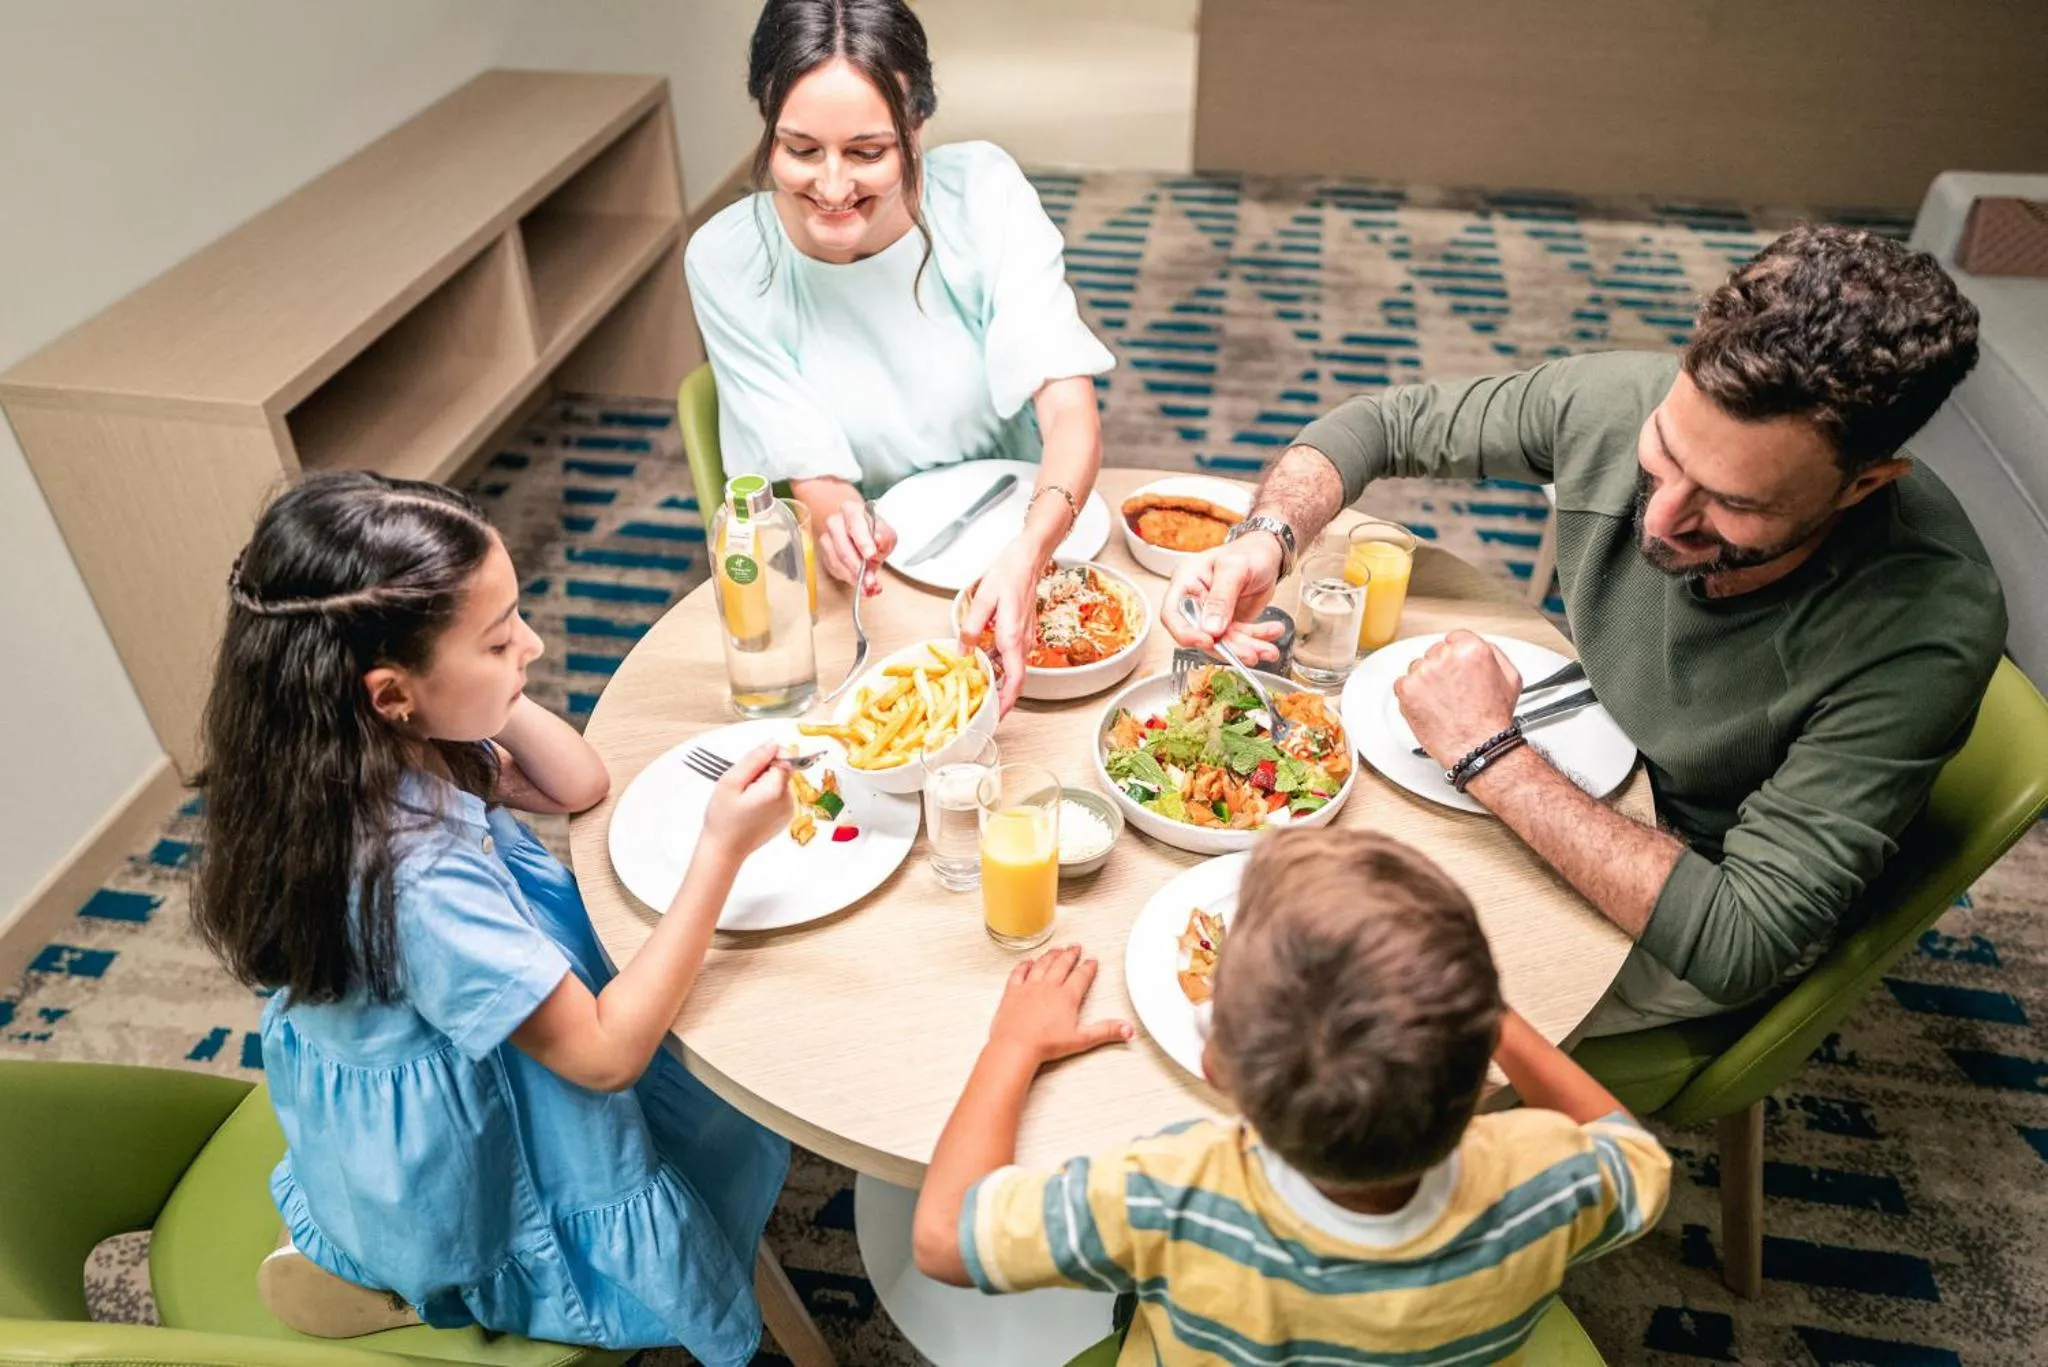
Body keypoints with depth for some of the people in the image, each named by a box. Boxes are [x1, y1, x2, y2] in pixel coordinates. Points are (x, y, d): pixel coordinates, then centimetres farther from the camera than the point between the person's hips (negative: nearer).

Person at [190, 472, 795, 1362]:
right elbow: (606, 1055, -31)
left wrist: (490, 685, -18)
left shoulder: (376, 751, -14)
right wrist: (722, 851, -35)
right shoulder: (417, 878, -38)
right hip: (461, 1177, -7)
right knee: (730, 1118, 10)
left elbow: (579, 787, -3)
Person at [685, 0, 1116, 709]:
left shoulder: (982, 190, -14)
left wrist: (1027, 557, -43)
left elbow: (1070, 410, -23)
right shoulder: (727, 260, -14)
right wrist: (840, 520, -37)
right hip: (871, 572, 1)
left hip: (1025, 530, 0)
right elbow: (813, 472, -11)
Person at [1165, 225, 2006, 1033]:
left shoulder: (1928, 627, -35)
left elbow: (1741, 946, -36)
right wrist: (1267, 538, -28)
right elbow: (1384, 423, -8)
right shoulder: (1619, 403, -24)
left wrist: (1489, 757, -36)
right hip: (1581, 788, 5)